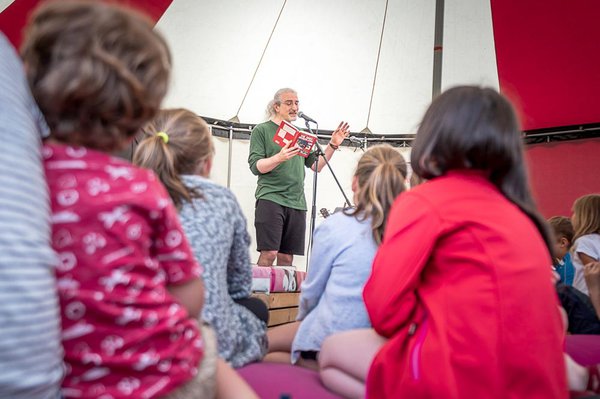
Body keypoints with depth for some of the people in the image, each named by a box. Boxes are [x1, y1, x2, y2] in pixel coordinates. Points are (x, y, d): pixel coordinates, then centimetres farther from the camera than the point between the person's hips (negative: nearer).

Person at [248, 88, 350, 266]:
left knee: (287, 258, 4)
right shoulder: (261, 130, 5)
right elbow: (255, 166, -6)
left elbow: (316, 166, 16)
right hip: (270, 198, -5)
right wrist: (279, 158, -22)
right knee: (269, 253, -13)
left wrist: (332, 145, 3)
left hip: (297, 203, 5)